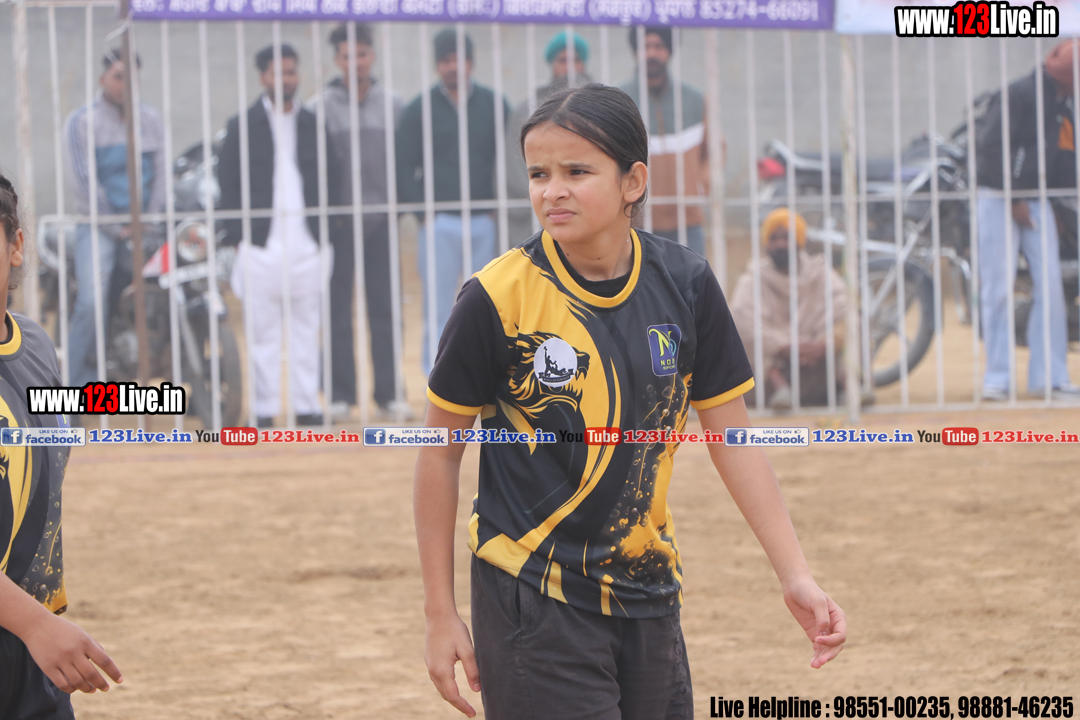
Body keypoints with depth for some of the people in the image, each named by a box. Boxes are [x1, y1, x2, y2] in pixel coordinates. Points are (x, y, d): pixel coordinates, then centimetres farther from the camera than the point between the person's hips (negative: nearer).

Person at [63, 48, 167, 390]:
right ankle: (79, 381, -16)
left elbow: (161, 171, 8)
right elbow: (81, 180, -7)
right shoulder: (81, 122, -2)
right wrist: (116, 227, -9)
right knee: (92, 303, -20)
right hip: (98, 226, -4)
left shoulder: (150, 119, 11)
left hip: (144, 224, 5)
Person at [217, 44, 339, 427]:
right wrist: (237, 234, -5)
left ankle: (306, 404, 9)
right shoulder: (243, 126, 6)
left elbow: (329, 180, 12)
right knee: (262, 327, -2)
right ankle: (264, 406, 2)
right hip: (262, 244, -2)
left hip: (307, 241, 2)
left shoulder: (314, 125, 12)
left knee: (307, 324, 4)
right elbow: (227, 183, 4)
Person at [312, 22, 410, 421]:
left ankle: (388, 392, 8)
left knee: (385, 310, 4)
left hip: (381, 219, 2)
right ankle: (341, 392, 5)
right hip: (339, 222, -2)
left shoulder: (392, 105, 7)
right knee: (338, 310, 1)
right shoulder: (321, 108, -1)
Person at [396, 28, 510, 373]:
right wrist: (423, 214, -6)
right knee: (438, 311, -3)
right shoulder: (419, 111, 5)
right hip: (439, 224, -2)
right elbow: (404, 168, 4)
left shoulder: (494, 105, 10)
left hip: (486, 223, 2)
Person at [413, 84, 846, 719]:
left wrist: (796, 577, -2)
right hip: (534, 603, -4)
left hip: (650, 599, 4)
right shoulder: (497, 298, -11)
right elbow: (440, 454, -2)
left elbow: (733, 442, 5)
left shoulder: (685, 285, -2)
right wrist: (442, 613, -2)